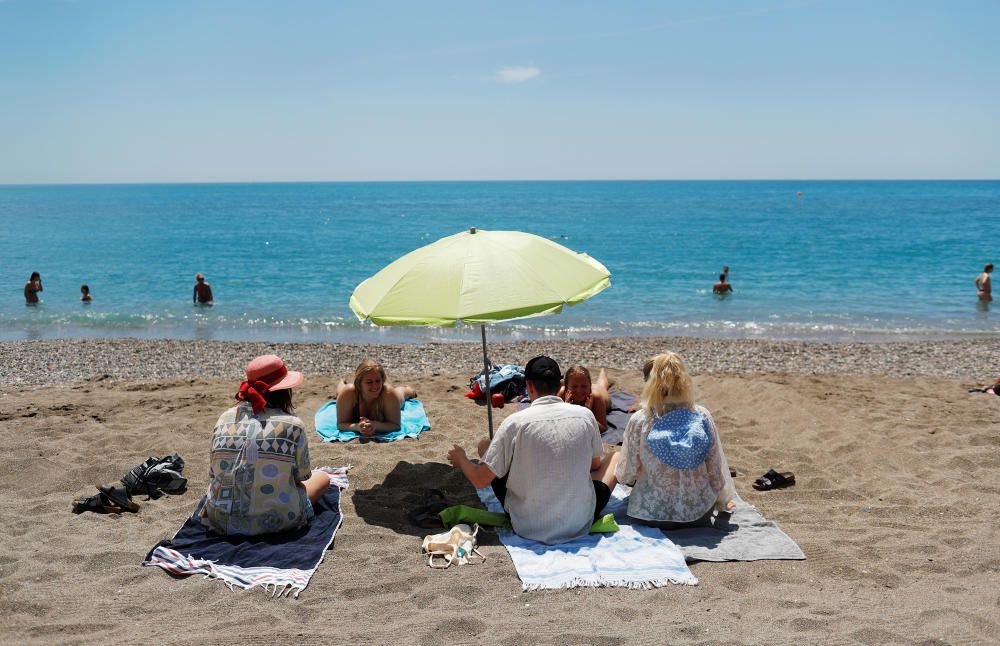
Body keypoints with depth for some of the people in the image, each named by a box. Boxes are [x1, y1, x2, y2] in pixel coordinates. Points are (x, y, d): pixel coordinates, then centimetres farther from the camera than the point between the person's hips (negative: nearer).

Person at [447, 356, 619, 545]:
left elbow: (480, 480, -9)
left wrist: (461, 459, 13)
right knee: (615, 457, 21)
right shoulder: (585, 415, -6)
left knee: (485, 445, 15)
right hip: (580, 526, 2)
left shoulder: (516, 422, -13)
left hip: (529, 528, -1)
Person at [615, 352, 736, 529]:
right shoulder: (702, 416, -10)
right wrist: (723, 501, 18)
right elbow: (717, 468, -2)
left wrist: (618, 472, 20)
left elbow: (627, 474, -5)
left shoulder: (640, 420, -14)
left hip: (651, 515, -1)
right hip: (700, 514, 2)